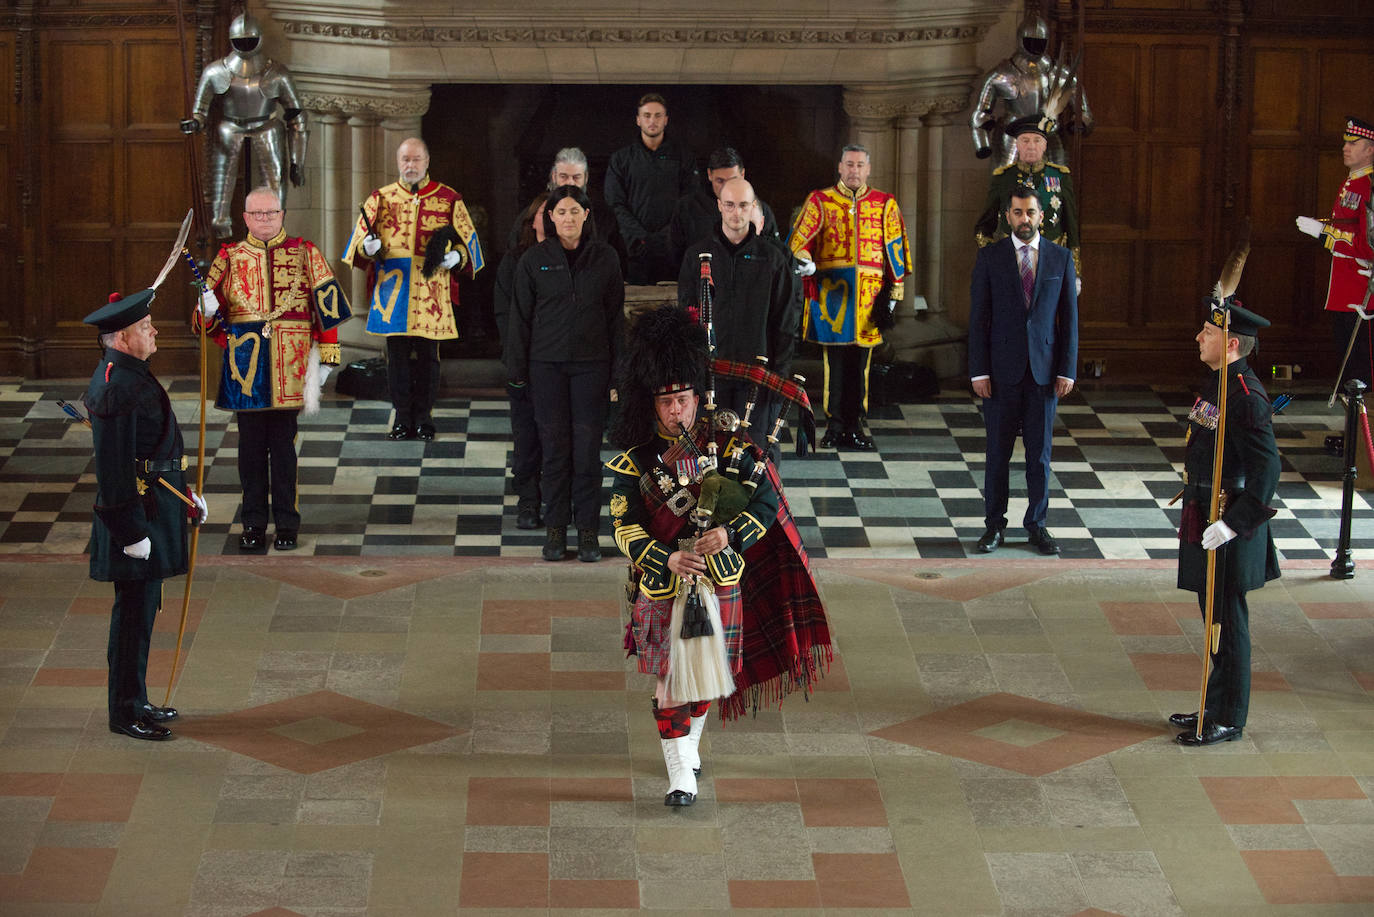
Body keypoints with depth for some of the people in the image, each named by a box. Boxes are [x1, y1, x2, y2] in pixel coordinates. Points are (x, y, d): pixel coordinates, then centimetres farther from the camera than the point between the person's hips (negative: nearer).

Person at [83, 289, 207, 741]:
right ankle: (126, 712, 7)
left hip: (158, 501, 10)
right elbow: (113, 466, -23)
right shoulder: (114, 388, -21)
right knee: (135, 610, -2)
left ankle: (135, 701, 26)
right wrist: (132, 531, -22)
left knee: (142, 606, 16)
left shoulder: (134, 374, 12)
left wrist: (187, 493, 25)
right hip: (136, 509, -10)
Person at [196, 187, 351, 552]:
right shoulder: (229, 258, 9)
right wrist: (208, 311, -15)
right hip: (244, 366, 1)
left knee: (283, 446, 3)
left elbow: (327, 306, 5)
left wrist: (325, 357, -1)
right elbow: (207, 319, 9)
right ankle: (254, 523, 15)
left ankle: (287, 523, 13)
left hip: (289, 367, -1)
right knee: (251, 446, 6)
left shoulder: (306, 254, 5)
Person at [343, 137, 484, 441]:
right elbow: (359, 238, 10)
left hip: (431, 289, -1)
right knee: (397, 355, 3)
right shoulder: (381, 198, 11)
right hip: (393, 289, 1)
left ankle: (424, 418, 11)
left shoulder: (448, 199, 7)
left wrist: (455, 257, -11)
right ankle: (402, 419, 11)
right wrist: (368, 246, -13)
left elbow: (468, 239, 9)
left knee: (427, 355, 1)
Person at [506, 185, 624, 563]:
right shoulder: (534, 259, 3)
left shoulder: (605, 257, 4)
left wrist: (618, 369, 2)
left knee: (588, 448, 0)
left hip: (591, 363, 0)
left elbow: (616, 315, 7)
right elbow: (521, 316, 5)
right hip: (547, 365, 0)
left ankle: (588, 531, 6)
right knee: (555, 446, 1)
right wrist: (518, 370, 1)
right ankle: (555, 529, 9)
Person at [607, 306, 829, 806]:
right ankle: (681, 775, 3)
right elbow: (625, 527, -8)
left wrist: (729, 534, -22)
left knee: (706, 672, 14)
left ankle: (688, 745, 39)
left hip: (719, 579, 2)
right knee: (670, 679, -2)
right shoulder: (635, 460, -6)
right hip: (662, 584, -2)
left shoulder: (728, 445, -4)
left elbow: (768, 503, -5)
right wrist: (668, 559, -24)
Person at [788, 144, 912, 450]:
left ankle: (854, 427, 9)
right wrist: (804, 263, -20)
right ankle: (835, 427, 6)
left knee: (860, 364, 2)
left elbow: (896, 251, 11)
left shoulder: (885, 205, 10)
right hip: (831, 294, -1)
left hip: (869, 297, 1)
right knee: (835, 362, -2)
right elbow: (798, 242, 2)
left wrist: (892, 295, 6)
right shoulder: (820, 202, 7)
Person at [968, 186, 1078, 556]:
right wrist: (979, 371, -6)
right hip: (1002, 369, -1)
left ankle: (1037, 524, 16)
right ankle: (994, 524, 14)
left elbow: (1069, 317, 5)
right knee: (998, 451, 4)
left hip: (1044, 369, 1)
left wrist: (1067, 370, -1)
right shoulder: (990, 257, 1)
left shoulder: (1061, 258, 5)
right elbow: (978, 317, 0)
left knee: (1040, 452, 6)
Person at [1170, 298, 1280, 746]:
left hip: (1229, 526, -10)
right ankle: (1216, 706, 28)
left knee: (1227, 621, 0)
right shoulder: (1217, 384, 9)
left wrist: (1232, 524, -26)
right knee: (1214, 615, 17)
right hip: (1205, 517, 10)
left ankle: (1227, 720, 10)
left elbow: (1266, 470, -25)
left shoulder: (1245, 397, -21)